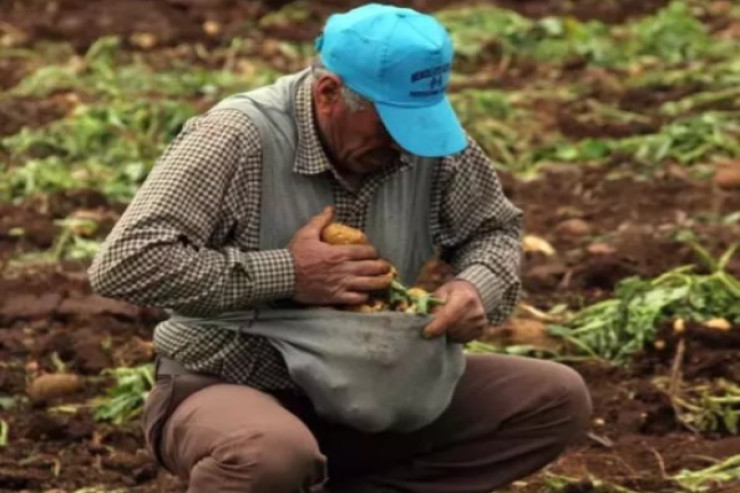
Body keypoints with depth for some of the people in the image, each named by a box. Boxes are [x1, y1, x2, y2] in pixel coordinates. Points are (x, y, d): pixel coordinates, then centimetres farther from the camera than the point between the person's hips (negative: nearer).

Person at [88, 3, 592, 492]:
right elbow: (123, 264, -28)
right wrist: (286, 274, -27)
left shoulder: (427, 141, -5)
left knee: (557, 399, -8)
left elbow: (494, 226, 13)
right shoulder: (240, 138, -21)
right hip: (233, 390, -6)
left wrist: (480, 288, -12)